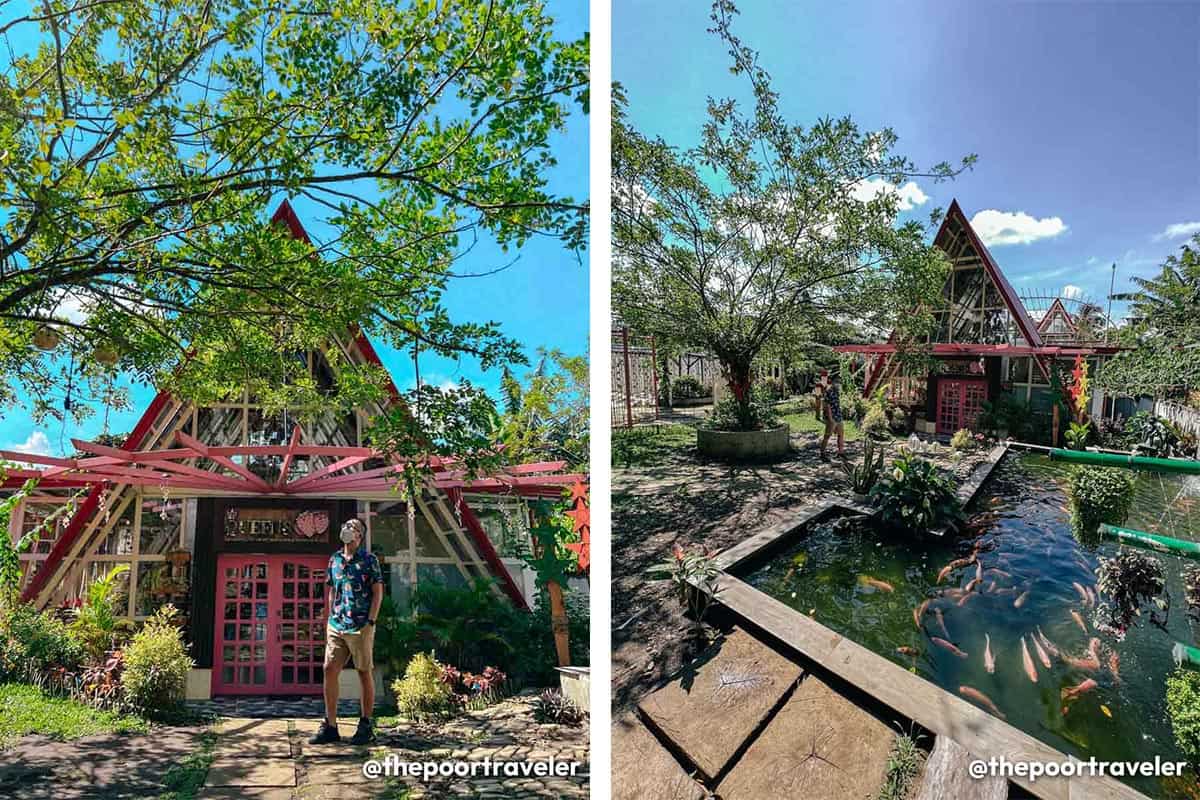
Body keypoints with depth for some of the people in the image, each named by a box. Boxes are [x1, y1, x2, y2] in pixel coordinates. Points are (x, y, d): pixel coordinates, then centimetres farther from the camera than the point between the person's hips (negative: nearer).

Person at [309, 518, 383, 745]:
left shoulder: (369, 559, -5)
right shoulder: (334, 559, 12)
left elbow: (378, 593, -7)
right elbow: (332, 593, 19)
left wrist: (370, 623, -13)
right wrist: (330, 620, 13)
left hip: (360, 627, -5)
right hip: (336, 626, 5)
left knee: (364, 673, 4)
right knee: (329, 670, 3)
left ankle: (366, 727, 15)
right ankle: (330, 726, 16)